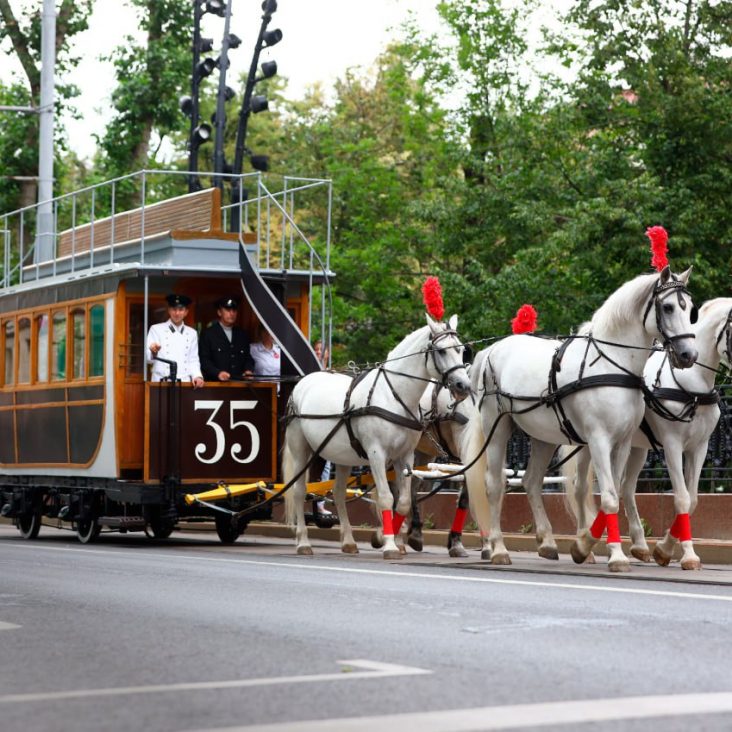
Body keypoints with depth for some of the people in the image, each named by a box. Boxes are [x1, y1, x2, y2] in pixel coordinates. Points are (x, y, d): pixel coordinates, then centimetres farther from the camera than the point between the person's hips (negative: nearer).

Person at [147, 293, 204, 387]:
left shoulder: (192, 334, 17)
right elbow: (148, 358, 0)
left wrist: (197, 376, -2)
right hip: (161, 383, -2)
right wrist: (153, 352, -23)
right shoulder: (156, 329, 8)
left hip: (185, 383, 2)